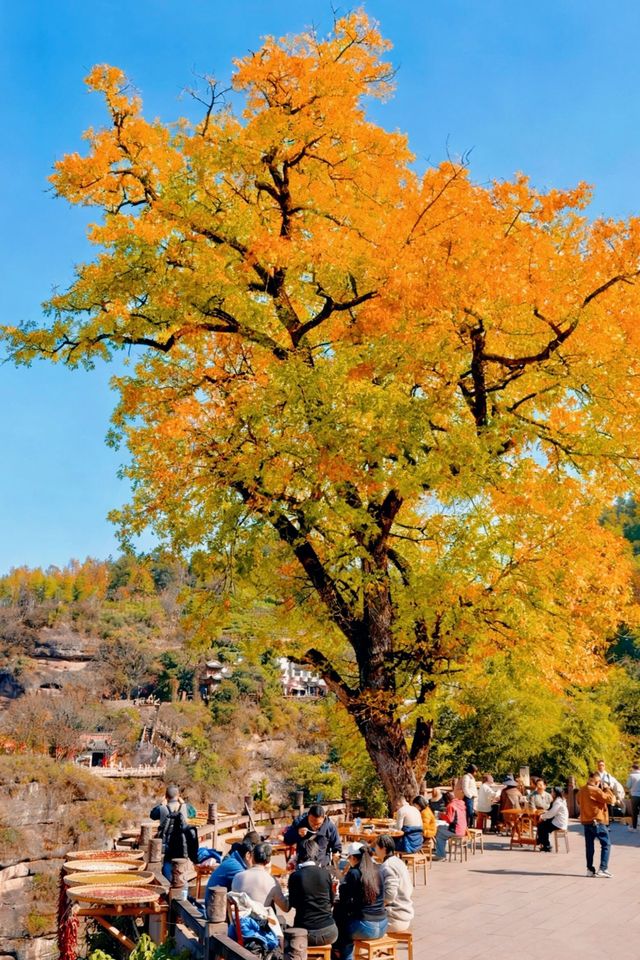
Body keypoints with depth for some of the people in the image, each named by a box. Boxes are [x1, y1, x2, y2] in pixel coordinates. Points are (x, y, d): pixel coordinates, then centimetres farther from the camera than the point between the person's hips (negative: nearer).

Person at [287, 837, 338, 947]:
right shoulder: (325, 873, -4)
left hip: (305, 934, -1)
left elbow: (293, 904, 4)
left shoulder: (295, 876, -9)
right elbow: (331, 900, 9)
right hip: (328, 933, 1)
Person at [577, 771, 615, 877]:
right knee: (606, 844, 3)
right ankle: (603, 869, -4)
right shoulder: (596, 790, -17)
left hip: (585, 821, 7)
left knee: (589, 846, 12)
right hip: (597, 822, -7)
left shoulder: (581, 790, 6)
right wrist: (606, 788, -1)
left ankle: (590, 869, 12)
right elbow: (611, 799, -17)